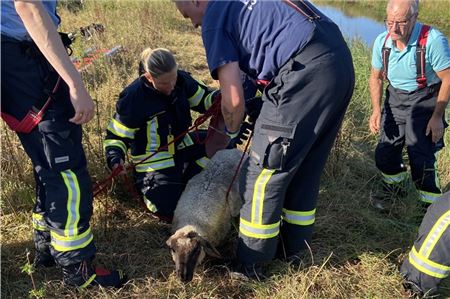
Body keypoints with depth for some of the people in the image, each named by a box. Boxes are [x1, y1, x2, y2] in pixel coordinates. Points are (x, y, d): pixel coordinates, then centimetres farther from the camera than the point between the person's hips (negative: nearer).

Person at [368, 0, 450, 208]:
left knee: (420, 157, -12)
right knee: (385, 151, 7)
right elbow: (376, 77, 4)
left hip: (424, 100, -5)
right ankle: (394, 187, 38)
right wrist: (376, 110, -6)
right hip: (395, 97, 5)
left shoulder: (433, 40, -26)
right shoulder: (382, 41, -10)